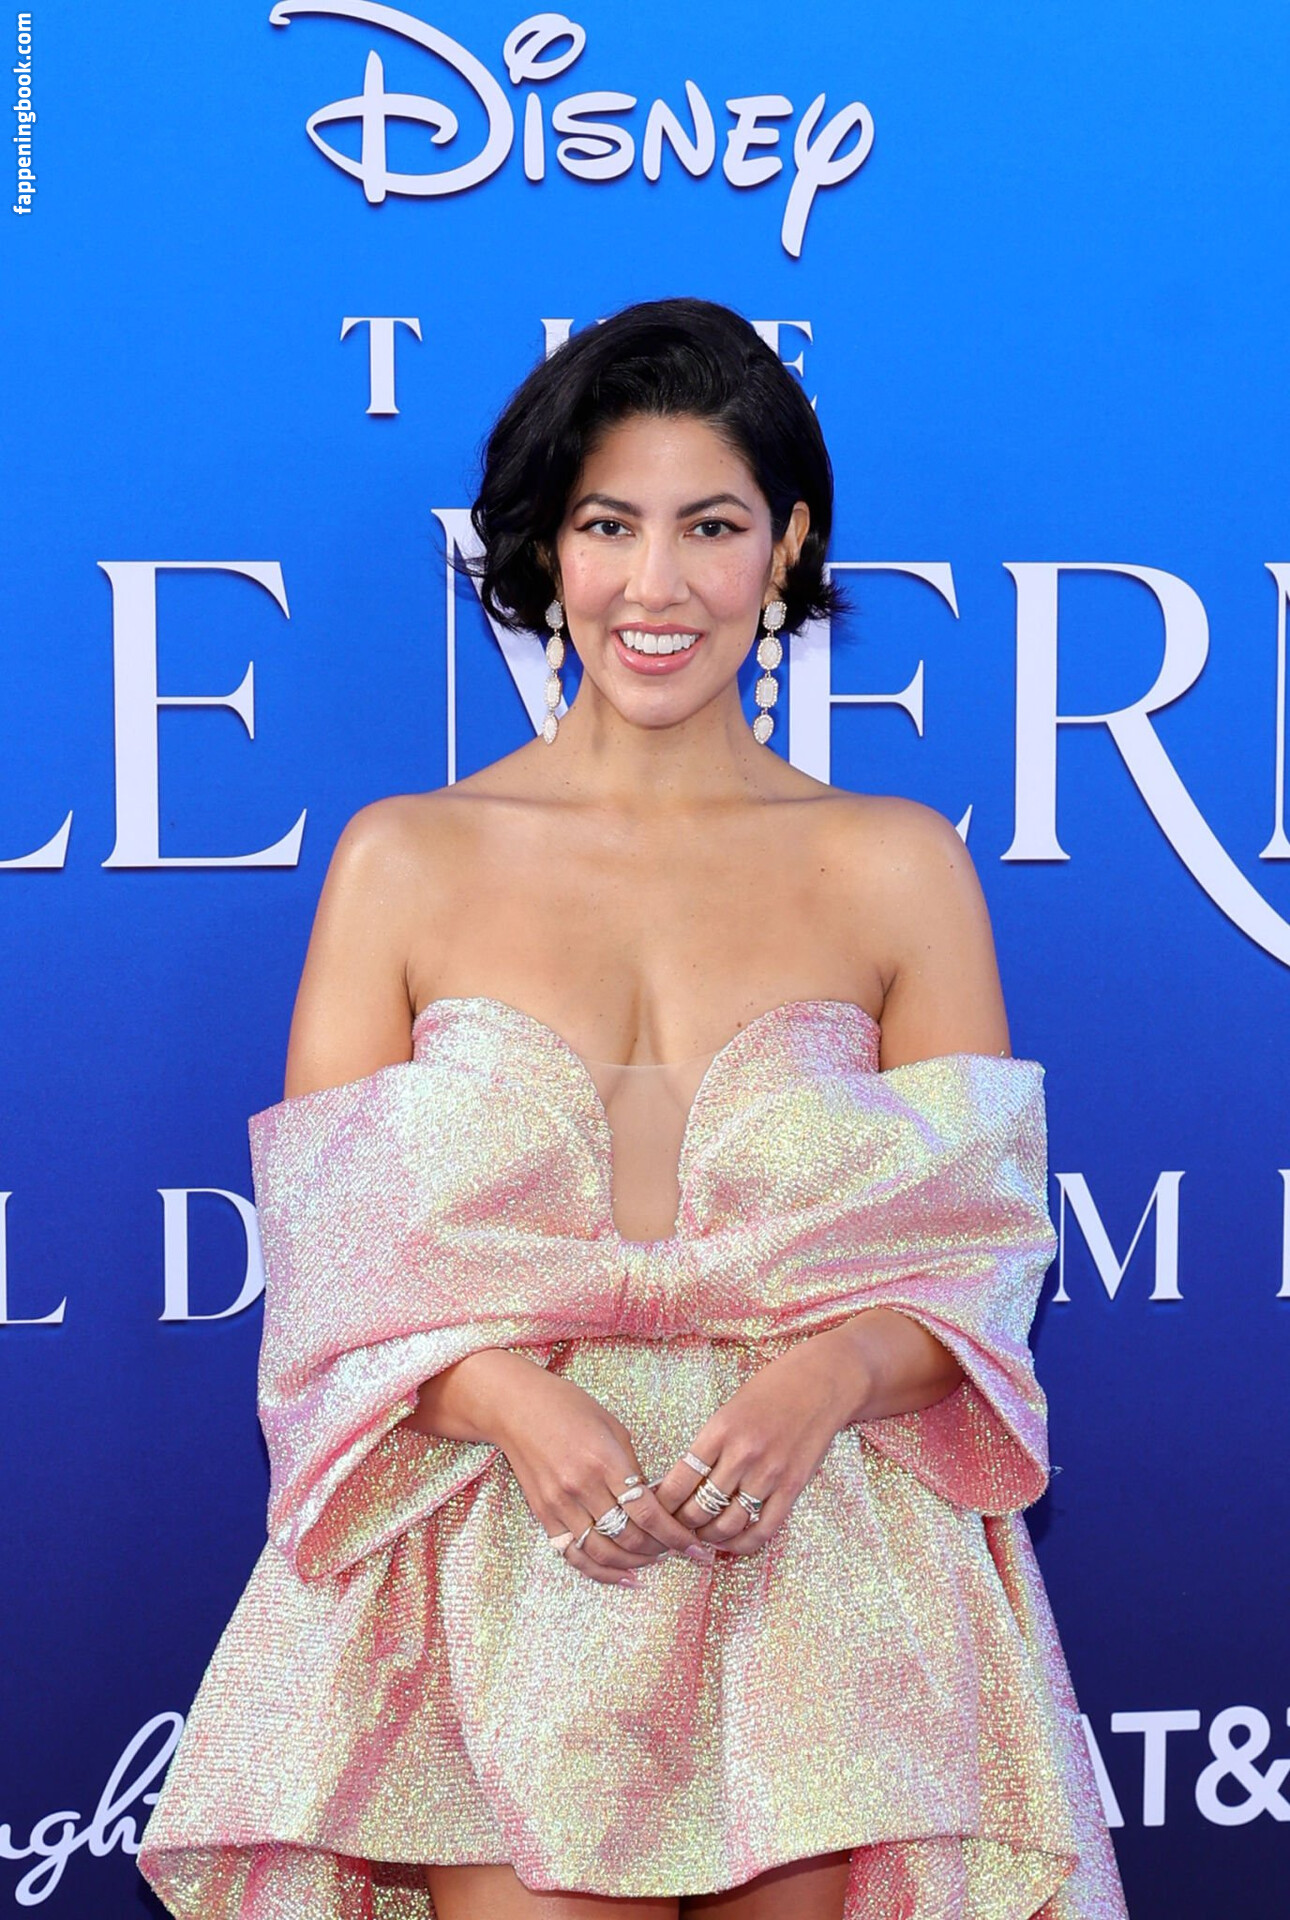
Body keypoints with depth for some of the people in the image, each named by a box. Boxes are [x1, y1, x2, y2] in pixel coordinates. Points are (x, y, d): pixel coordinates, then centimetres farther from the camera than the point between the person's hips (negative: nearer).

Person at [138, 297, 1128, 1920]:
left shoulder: (897, 866, 6)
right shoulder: (405, 857, 5)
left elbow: (982, 1254, 4)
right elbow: (327, 1250, 1)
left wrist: (824, 1382, -16)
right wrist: (518, 1408, -17)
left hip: (820, 1578, 1)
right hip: (498, 1581, -1)